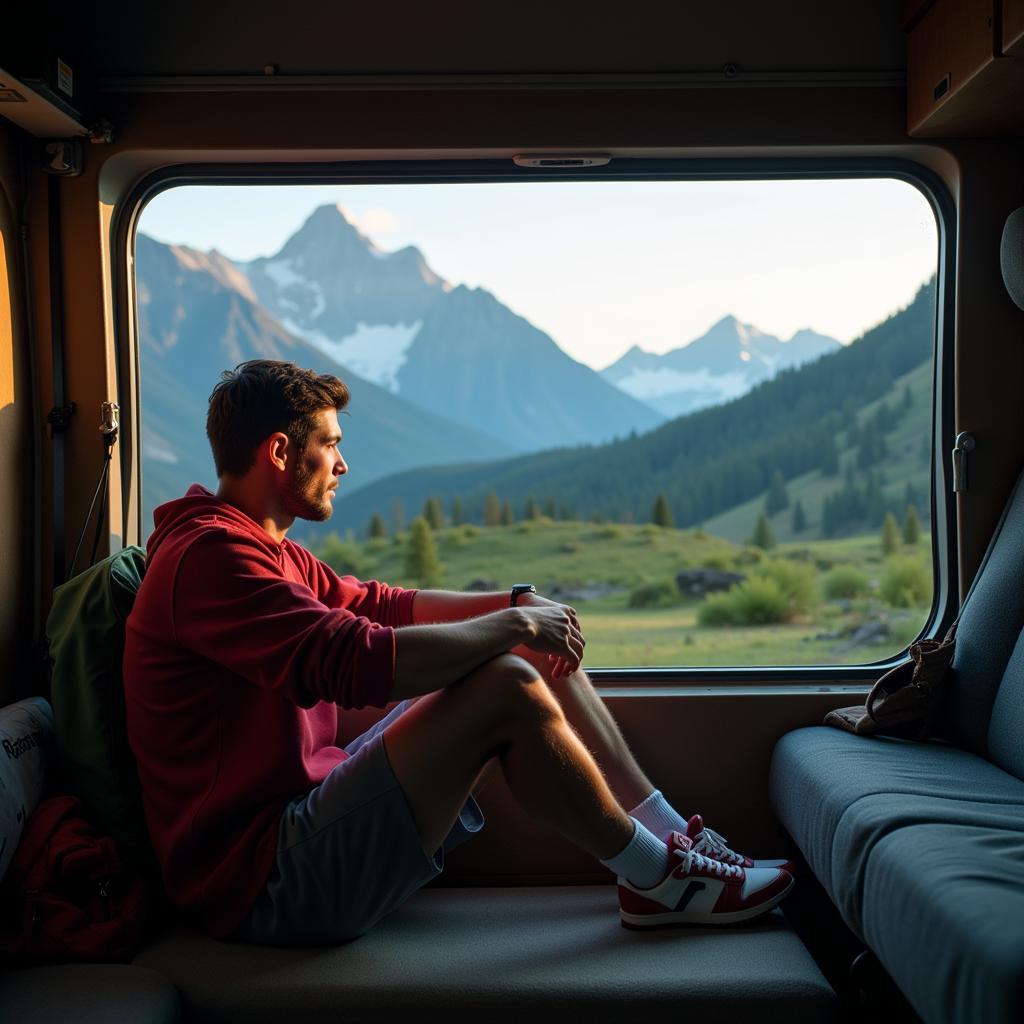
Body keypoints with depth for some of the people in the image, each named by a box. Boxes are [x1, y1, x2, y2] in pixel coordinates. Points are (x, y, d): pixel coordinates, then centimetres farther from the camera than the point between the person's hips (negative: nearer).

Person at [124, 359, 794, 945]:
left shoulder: (264, 548, 15)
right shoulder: (209, 554, -19)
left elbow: (380, 604, 20)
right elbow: (358, 662, -30)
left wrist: (519, 603, 5)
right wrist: (512, 625, -18)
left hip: (310, 812, 10)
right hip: (266, 880, -10)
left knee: (541, 653, 4)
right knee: (508, 687, -25)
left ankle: (675, 836, 8)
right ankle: (659, 881, -5)